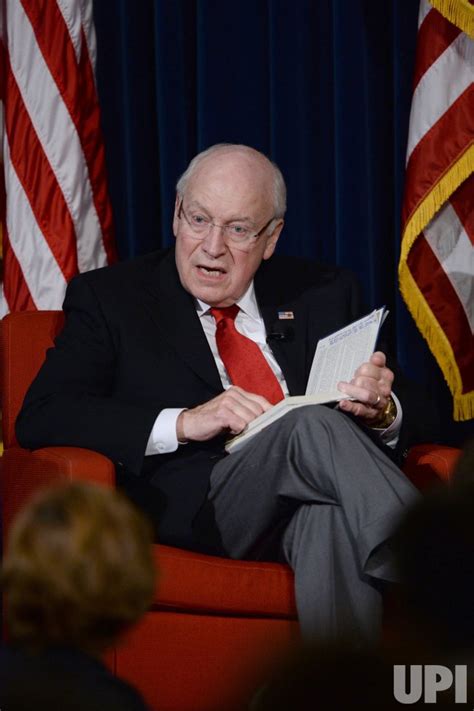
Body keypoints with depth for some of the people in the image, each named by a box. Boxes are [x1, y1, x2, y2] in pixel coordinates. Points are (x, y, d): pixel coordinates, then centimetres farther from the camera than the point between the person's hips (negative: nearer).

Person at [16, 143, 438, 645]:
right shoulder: (109, 298, 12)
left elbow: (416, 417, 19)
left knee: (330, 519, -37)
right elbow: (40, 418, -2)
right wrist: (182, 423, -14)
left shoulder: (324, 295, 22)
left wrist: (381, 411, -8)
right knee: (313, 424, -32)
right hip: (196, 505, -2)